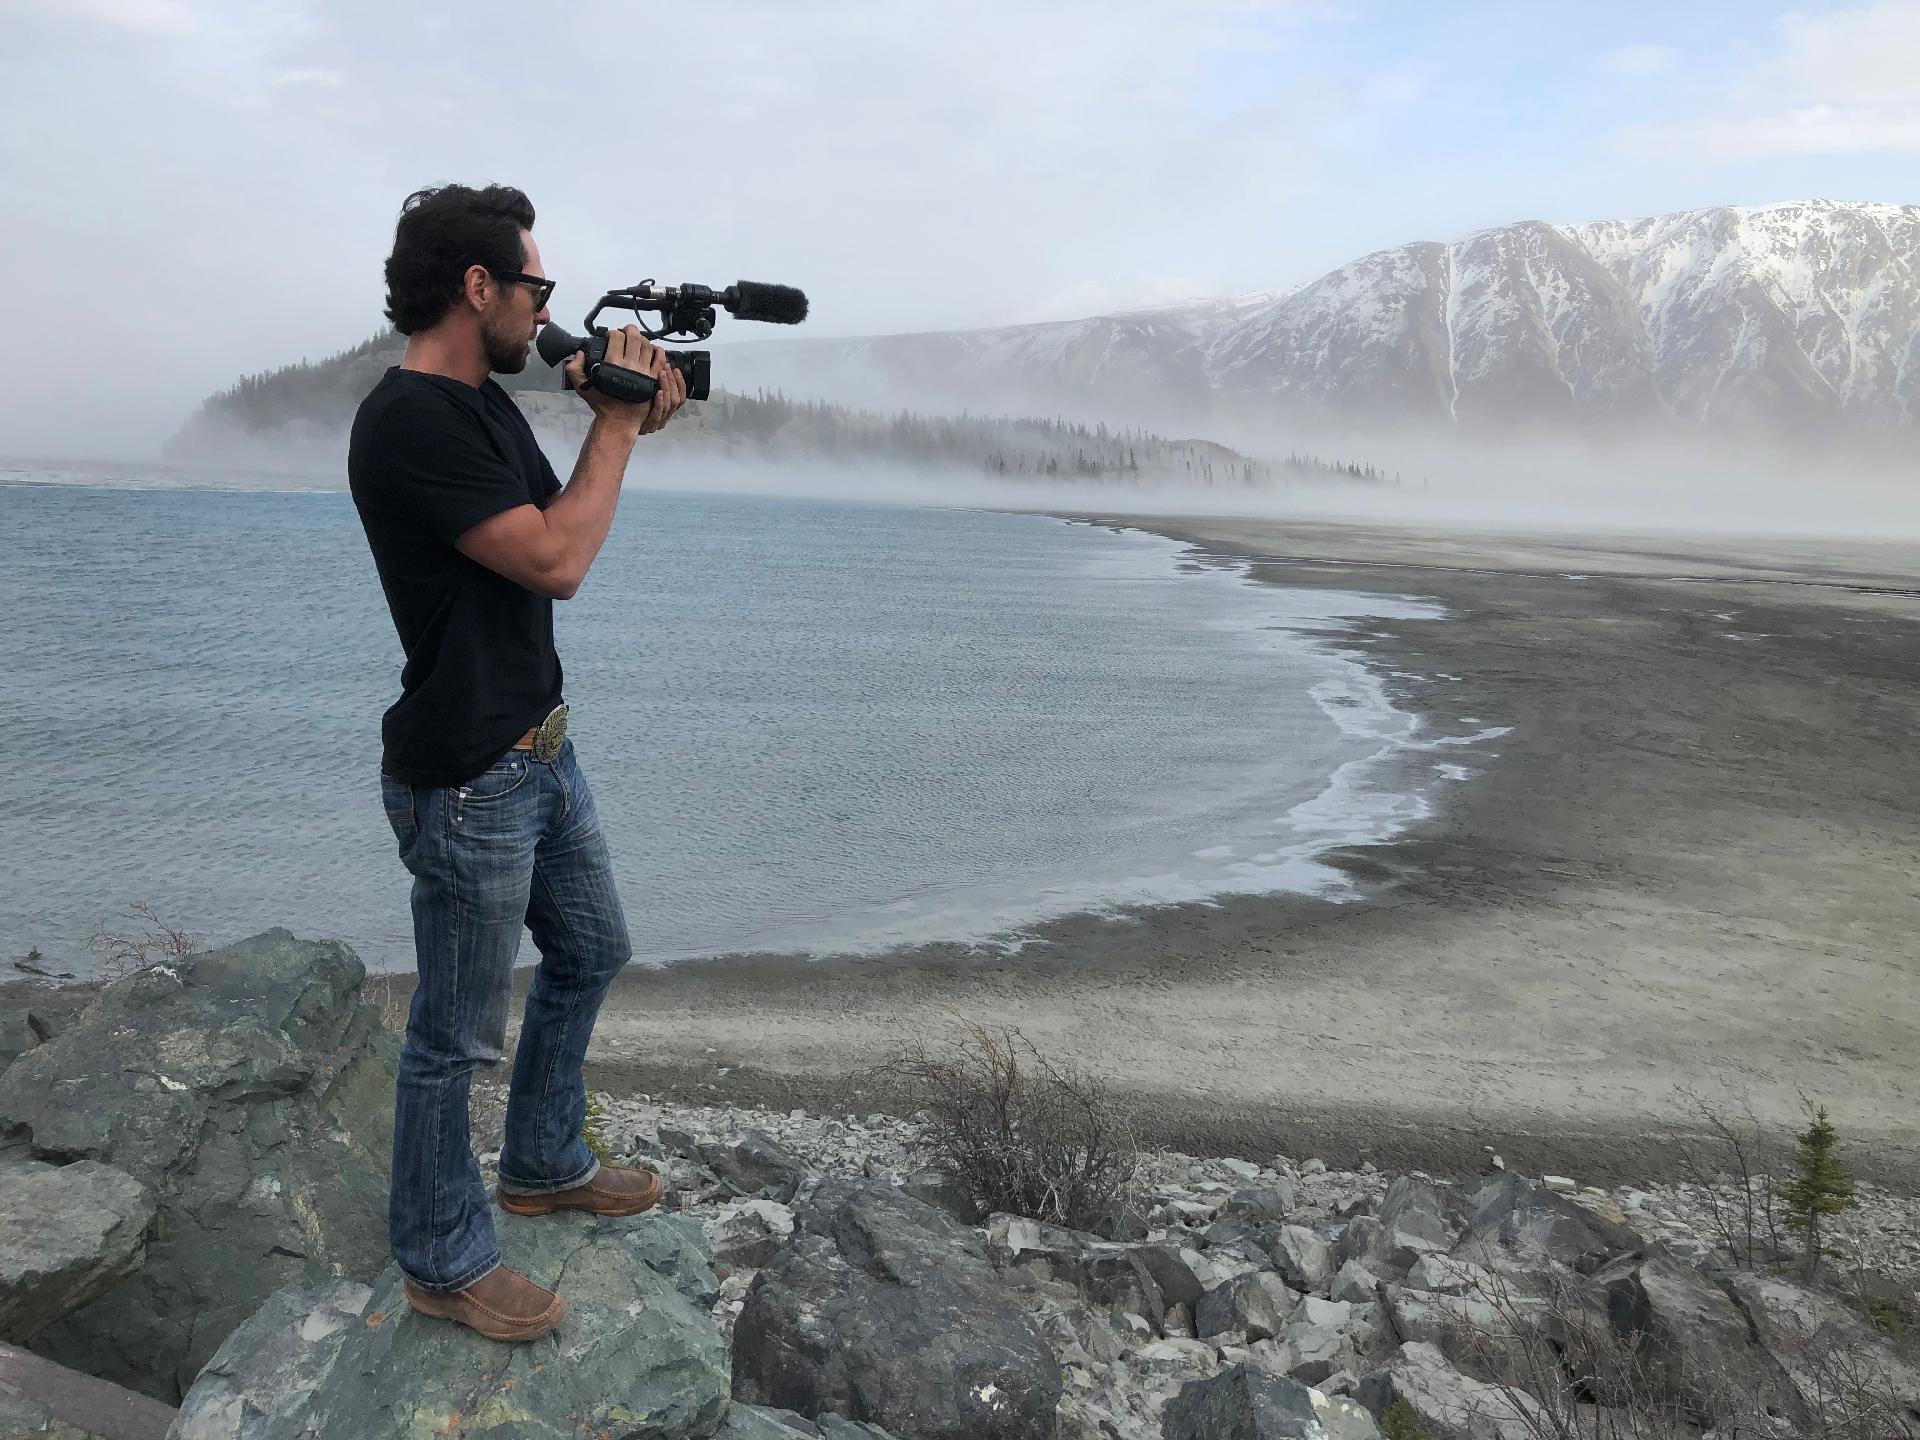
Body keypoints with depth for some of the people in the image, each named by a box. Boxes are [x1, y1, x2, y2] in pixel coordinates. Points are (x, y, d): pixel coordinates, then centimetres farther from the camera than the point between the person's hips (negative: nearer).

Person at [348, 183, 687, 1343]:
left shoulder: (486, 404, 9)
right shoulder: (408, 422, -22)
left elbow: (557, 516, 16)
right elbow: (556, 563, -25)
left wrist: (623, 428, 2)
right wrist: (619, 424, -14)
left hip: (543, 747, 10)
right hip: (469, 780, -10)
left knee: (592, 950, 23)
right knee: (459, 1035, 5)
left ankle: (545, 1167, 43)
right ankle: (445, 1261, 25)